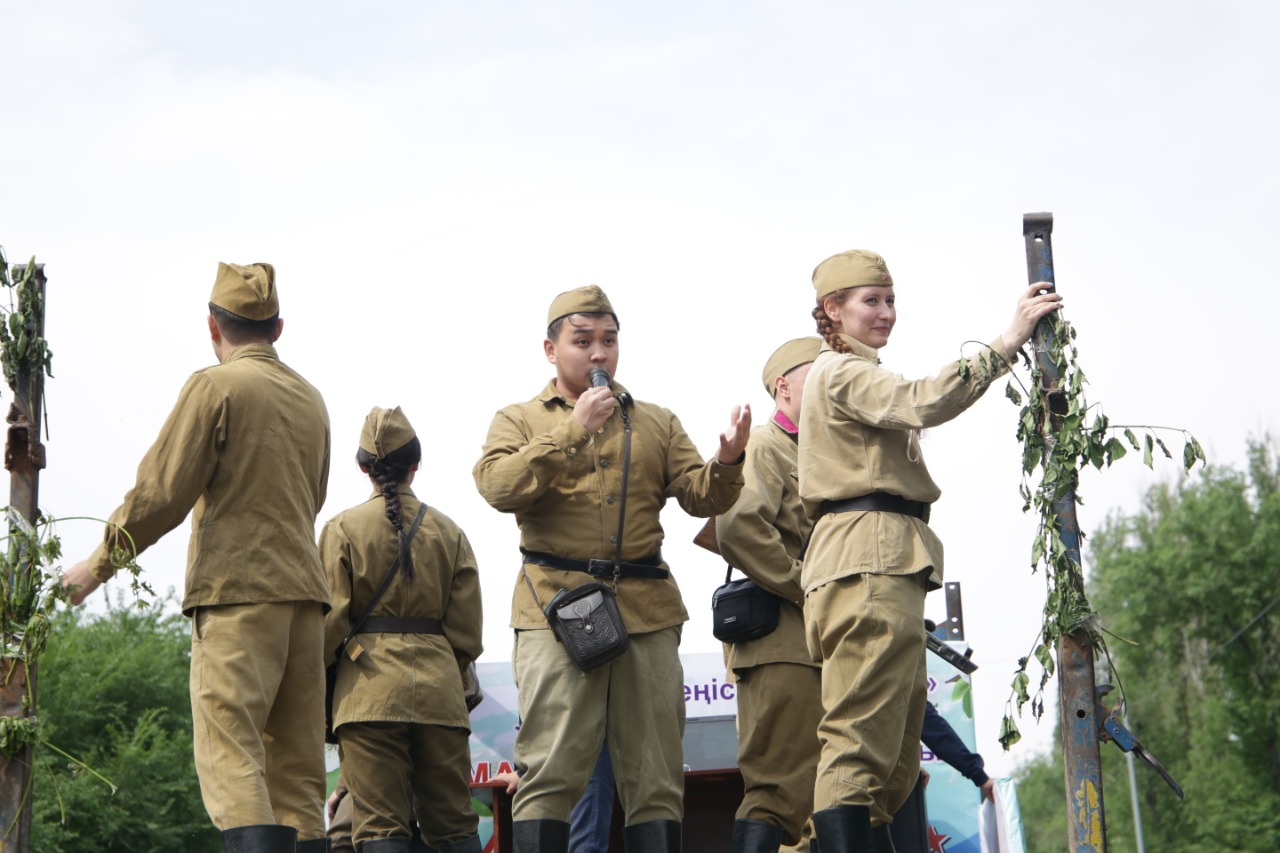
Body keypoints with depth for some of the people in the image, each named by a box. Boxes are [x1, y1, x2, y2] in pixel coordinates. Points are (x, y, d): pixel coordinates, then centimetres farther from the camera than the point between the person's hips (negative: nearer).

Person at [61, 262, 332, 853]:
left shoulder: (218, 385, -4)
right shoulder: (311, 399, 17)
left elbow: (161, 493, -7)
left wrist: (98, 564, 3)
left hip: (237, 589, -7)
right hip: (304, 588, 7)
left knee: (231, 755, -11)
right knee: (296, 765, 8)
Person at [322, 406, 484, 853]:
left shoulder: (343, 528, 1)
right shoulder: (449, 532, 9)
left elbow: (330, 621, -5)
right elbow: (466, 634, 6)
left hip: (369, 691, -3)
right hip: (440, 691, 3)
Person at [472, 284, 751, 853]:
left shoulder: (656, 422, 20)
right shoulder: (519, 420, 12)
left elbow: (700, 498, 8)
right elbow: (497, 487, -7)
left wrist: (726, 461, -13)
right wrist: (572, 431, -13)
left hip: (648, 611, 3)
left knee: (656, 778, 2)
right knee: (551, 774, -6)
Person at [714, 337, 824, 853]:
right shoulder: (764, 448, -2)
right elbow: (738, 528, -22)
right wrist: (808, 591, -18)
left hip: (822, 646, 9)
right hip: (784, 642, -9)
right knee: (781, 790, -14)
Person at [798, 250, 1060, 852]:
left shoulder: (856, 376, 31)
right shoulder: (840, 372, -2)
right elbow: (922, 403, -19)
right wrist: (1007, 342, -21)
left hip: (885, 565, 10)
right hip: (869, 559, -10)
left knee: (892, 761, 8)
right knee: (862, 744, -20)